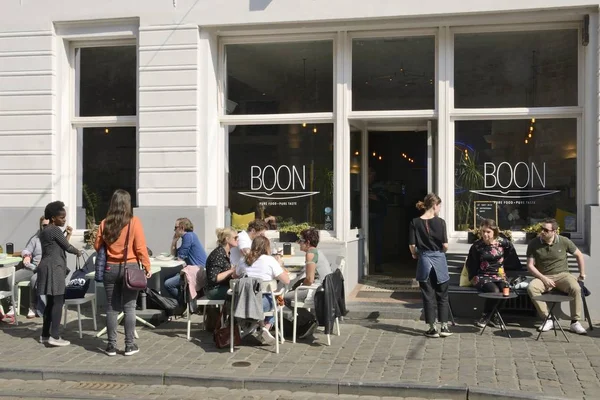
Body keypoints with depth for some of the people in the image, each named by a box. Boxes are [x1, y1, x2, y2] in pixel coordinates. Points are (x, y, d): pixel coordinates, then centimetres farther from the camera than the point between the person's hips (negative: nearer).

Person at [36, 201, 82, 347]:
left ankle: (45, 335, 16)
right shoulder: (55, 230, -12)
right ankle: (54, 336, -10)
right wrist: (77, 252, 11)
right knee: (58, 302, -8)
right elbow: (67, 247, -5)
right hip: (54, 269, -10)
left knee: (50, 302, 12)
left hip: (48, 268, 10)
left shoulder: (44, 231, 18)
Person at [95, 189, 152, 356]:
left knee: (112, 308, 8)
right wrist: (147, 267, 0)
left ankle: (111, 345, 12)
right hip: (130, 268, -2)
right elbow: (140, 248, -9)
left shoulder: (105, 223, 0)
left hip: (111, 268, 2)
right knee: (129, 307, 3)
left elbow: (97, 246, 8)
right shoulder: (134, 222, -9)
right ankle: (129, 345, 7)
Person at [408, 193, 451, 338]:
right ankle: (444, 327, 15)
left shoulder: (415, 222, -3)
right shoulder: (440, 222, -8)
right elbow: (445, 245, -9)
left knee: (428, 296, 8)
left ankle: (432, 329, 11)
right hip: (439, 260, -1)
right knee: (442, 296, 12)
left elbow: (412, 245, -5)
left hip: (424, 261, 1)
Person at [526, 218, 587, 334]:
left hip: (562, 275, 0)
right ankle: (548, 319, -23)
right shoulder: (533, 244, -4)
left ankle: (575, 322, -18)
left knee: (576, 288, -32)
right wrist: (544, 279, -15)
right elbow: (530, 265, -3)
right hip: (543, 277, 0)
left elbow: (579, 255, 13)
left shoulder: (564, 241, -2)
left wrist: (582, 273, 13)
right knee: (531, 287, -32)